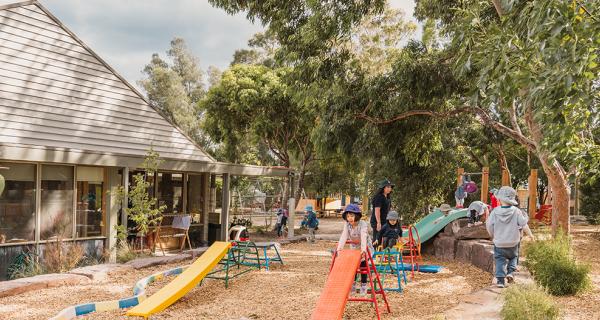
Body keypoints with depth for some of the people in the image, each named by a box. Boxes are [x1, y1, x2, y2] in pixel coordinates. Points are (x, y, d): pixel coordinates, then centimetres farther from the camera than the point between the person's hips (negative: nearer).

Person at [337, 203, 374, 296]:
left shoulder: (363, 224, -27)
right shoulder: (347, 225, -13)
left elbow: (364, 237, -40)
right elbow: (343, 236, -24)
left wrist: (363, 250, -54)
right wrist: (339, 248, -38)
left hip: (365, 247, -4)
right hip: (354, 247, 4)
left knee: (363, 264, -8)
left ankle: (363, 286, 6)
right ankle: (353, 285, 16)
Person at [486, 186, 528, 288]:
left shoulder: (495, 211, -10)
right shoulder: (516, 211, -12)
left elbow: (489, 225, -6)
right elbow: (523, 223, -7)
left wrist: (492, 235, 12)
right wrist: (525, 217, 16)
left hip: (499, 243, 0)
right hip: (513, 243, 0)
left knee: (500, 260, 7)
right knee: (513, 257, 24)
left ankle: (500, 279, -2)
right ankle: (510, 272, 5)